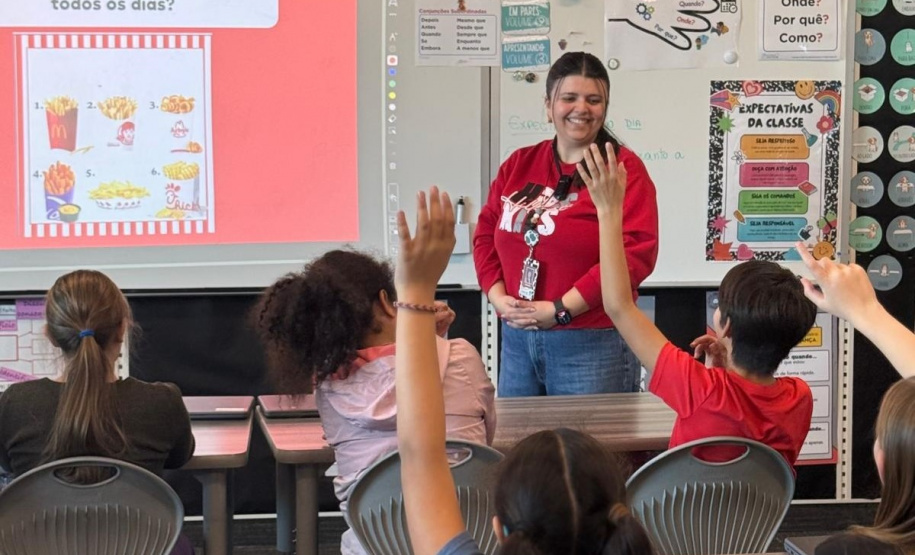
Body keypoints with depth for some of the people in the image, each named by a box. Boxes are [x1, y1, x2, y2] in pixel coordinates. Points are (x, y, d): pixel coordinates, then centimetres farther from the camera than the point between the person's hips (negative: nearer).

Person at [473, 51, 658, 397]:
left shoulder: (623, 168, -4)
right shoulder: (518, 165, 12)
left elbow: (635, 252, -14)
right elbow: (486, 235, 14)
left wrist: (562, 309, -17)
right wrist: (498, 298, -4)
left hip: (592, 342, -5)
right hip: (516, 340, 5)